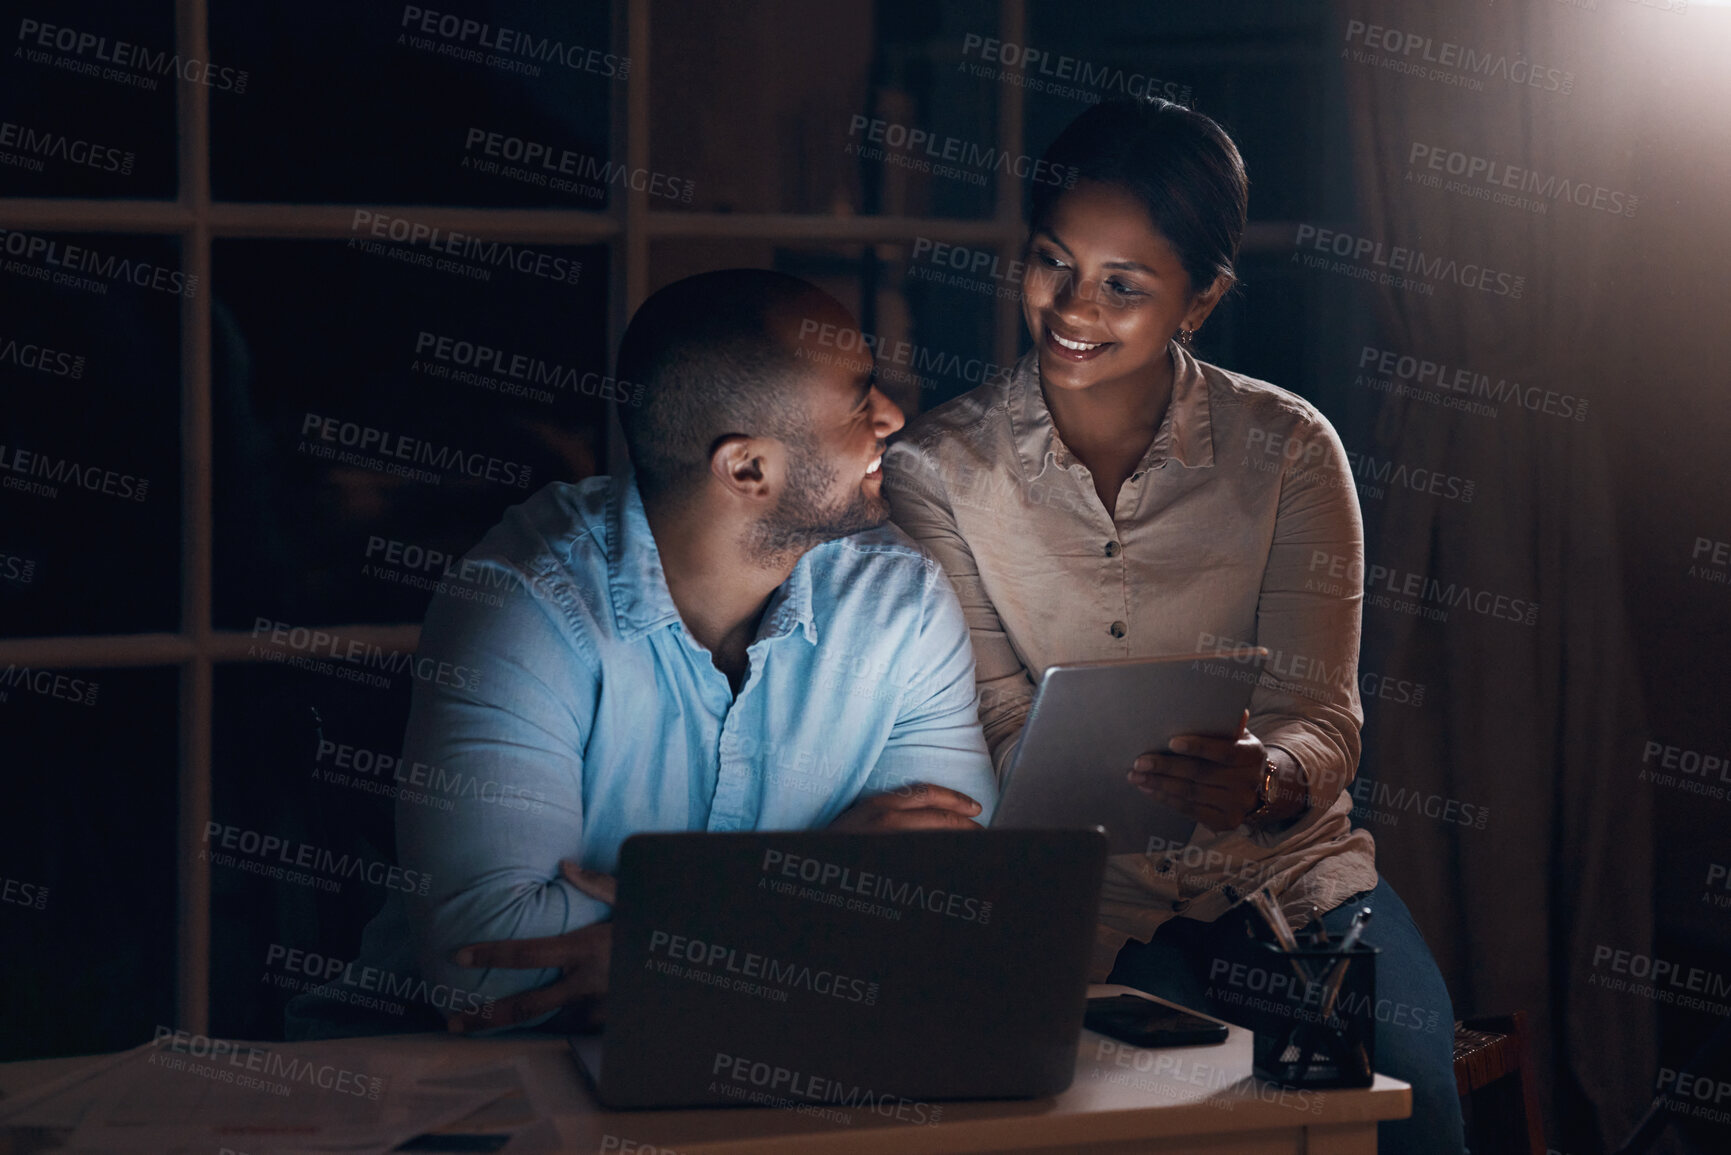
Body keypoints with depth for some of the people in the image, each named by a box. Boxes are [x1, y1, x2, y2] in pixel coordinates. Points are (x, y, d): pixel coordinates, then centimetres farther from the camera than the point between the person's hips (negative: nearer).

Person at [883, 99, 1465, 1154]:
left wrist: (1265, 781, -30)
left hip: (1286, 861, 2)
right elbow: (1002, 733, -5)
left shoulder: (1288, 451, 1)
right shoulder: (938, 470, -1)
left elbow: (1320, 716, -5)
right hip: (1079, 884, -1)